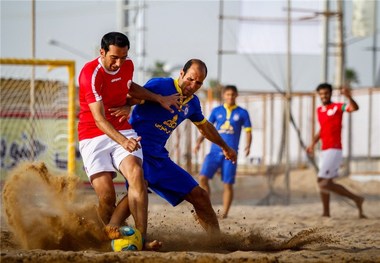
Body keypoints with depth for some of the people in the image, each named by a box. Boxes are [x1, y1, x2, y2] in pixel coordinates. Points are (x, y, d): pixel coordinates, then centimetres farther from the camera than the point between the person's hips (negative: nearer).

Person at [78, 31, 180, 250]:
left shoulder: (128, 65, 2)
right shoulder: (91, 74, -20)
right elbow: (99, 119, -28)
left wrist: (160, 99, 21)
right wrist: (122, 141, -42)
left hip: (123, 130, 4)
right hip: (93, 136, -4)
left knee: (136, 175, -23)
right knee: (106, 195, -16)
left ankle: (141, 239, -31)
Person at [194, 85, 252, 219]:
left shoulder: (242, 113, 5)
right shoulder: (216, 111, 10)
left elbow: (248, 131, 7)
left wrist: (248, 145, -12)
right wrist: (199, 142, -2)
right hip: (215, 151, 2)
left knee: (228, 184, -3)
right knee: (202, 178, -14)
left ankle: (224, 213, 6)